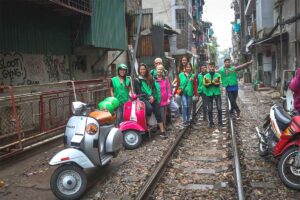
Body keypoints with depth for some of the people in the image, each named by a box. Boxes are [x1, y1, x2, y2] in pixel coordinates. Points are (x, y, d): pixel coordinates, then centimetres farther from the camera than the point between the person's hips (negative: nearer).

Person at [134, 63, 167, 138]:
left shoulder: (150, 78, 18)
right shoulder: (137, 80, 5)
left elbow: (154, 88, 11)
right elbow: (138, 92, -3)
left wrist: (152, 96, -8)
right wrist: (148, 97, -12)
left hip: (152, 98, 4)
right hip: (143, 98, -4)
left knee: (158, 113, -10)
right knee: (149, 108, -34)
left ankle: (162, 131, -10)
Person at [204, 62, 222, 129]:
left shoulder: (218, 75, 3)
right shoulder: (206, 76, 4)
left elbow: (218, 84, -6)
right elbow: (205, 84, -7)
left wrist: (210, 82, -17)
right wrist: (214, 83, -17)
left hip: (217, 93, 0)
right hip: (209, 94, 1)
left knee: (219, 108, -5)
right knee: (210, 109, 5)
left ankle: (220, 123, 5)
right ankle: (211, 123, 15)